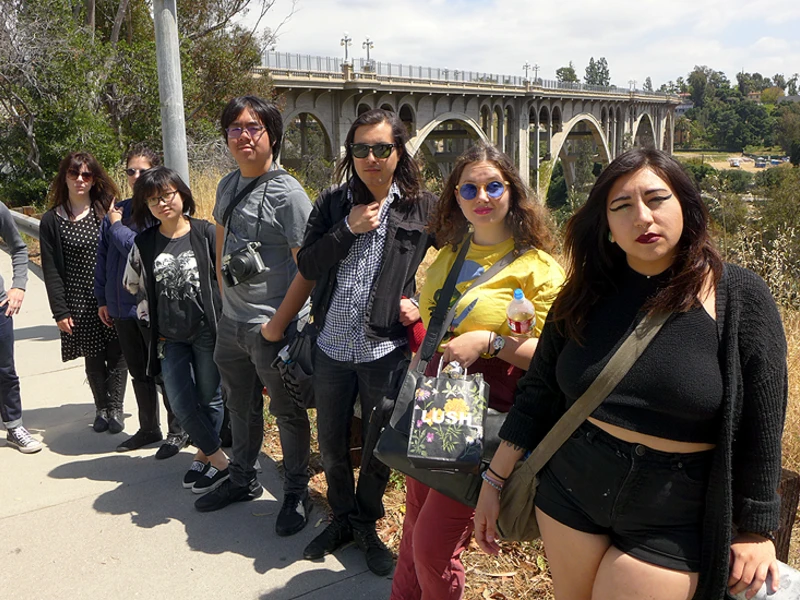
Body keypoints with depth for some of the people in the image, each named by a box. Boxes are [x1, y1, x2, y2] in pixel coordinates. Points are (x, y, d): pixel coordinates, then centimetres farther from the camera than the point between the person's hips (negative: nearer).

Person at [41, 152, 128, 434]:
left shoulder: (107, 211, 4)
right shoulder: (52, 220, 2)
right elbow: (51, 270, 0)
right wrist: (60, 311, -4)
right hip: (80, 302, 0)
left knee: (117, 354, 2)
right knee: (93, 358, 8)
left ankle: (115, 409, 16)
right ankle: (101, 408, 25)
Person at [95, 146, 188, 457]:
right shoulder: (117, 210, 8)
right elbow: (103, 256, 12)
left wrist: (117, 225, -8)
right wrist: (102, 299, 12)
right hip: (122, 307, 6)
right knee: (138, 372, 18)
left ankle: (178, 430, 21)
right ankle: (149, 428, 33)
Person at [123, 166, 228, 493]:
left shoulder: (207, 233, -7)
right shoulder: (144, 244, 3)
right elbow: (133, 284, 16)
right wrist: (150, 320, 10)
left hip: (207, 332, -3)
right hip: (170, 338, 3)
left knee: (209, 399, 8)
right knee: (181, 403, 0)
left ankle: (205, 454, 27)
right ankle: (218, 458, 15)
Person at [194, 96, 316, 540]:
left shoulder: (287, 194, -16)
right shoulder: (228, 186, 7)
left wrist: (277, 324, -17)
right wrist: (227, 302, 14)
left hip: (271, 327, -7)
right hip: (230, 322, 7)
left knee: (287, 412, 9)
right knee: (240, 407, 22)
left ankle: (296, 493, 28)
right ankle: (243, 480, 42)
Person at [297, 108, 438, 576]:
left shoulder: (423, 207, -4)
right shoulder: (333, 204, 3)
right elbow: (307, 267, -2)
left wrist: (423, 304, -12)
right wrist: (347, 229, -12)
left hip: (386, 349, -2)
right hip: (332, 345, 3)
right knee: (332, 443, 17)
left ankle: (367, 523, 36)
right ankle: (343, 517, 41)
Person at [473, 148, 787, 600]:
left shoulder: (739, 297, -11)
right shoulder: (585, 295, -2)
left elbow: (761, 426, -7)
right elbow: (538, 394, 2)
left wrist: (757, 531, -3)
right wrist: (495, 481, 3)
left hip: (672, 523, -3)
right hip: (568, 494, 3)